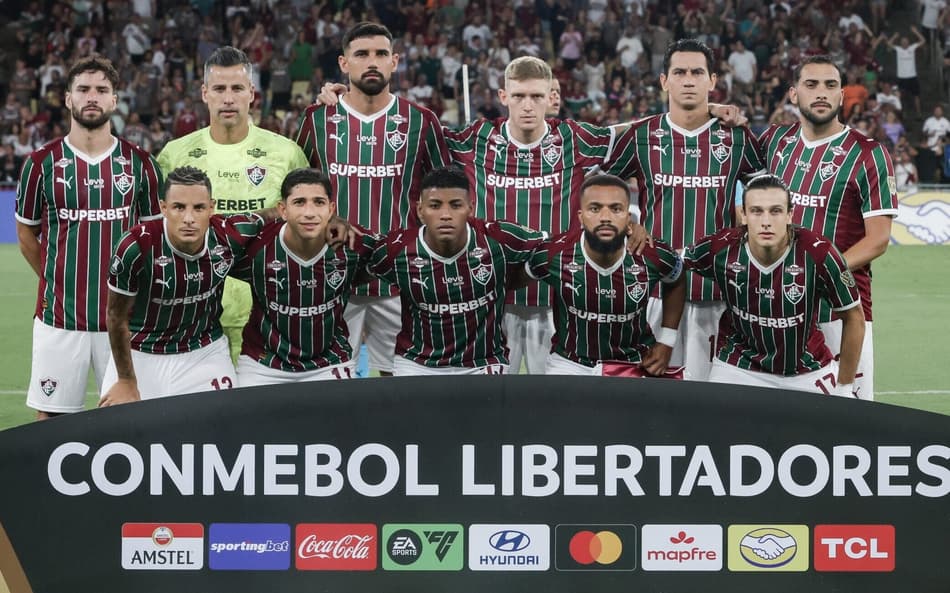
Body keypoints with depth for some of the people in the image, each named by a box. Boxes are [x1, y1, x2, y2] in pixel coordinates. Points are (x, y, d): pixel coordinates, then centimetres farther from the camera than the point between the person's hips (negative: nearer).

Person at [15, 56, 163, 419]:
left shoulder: (139, 163, 4)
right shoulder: (41, 164, 1)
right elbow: (26, 233, 11)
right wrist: (56, 282, 8)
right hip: (59, 317, -1)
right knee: (51, 416, 2)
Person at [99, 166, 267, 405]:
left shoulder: (231, 235, -18)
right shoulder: (136, 247, -25)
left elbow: (267, 217, 10)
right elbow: (118, 318, -11)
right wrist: (126, 382, -4)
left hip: (206, 353, 2)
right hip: (140, 355, -2)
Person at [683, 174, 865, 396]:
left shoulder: (818, 253, -21)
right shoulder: (721, 249, -17)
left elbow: (854, 317, -9)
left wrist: (844, 387, -4)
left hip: (809, 373, 0)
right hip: (739, 368, 1)